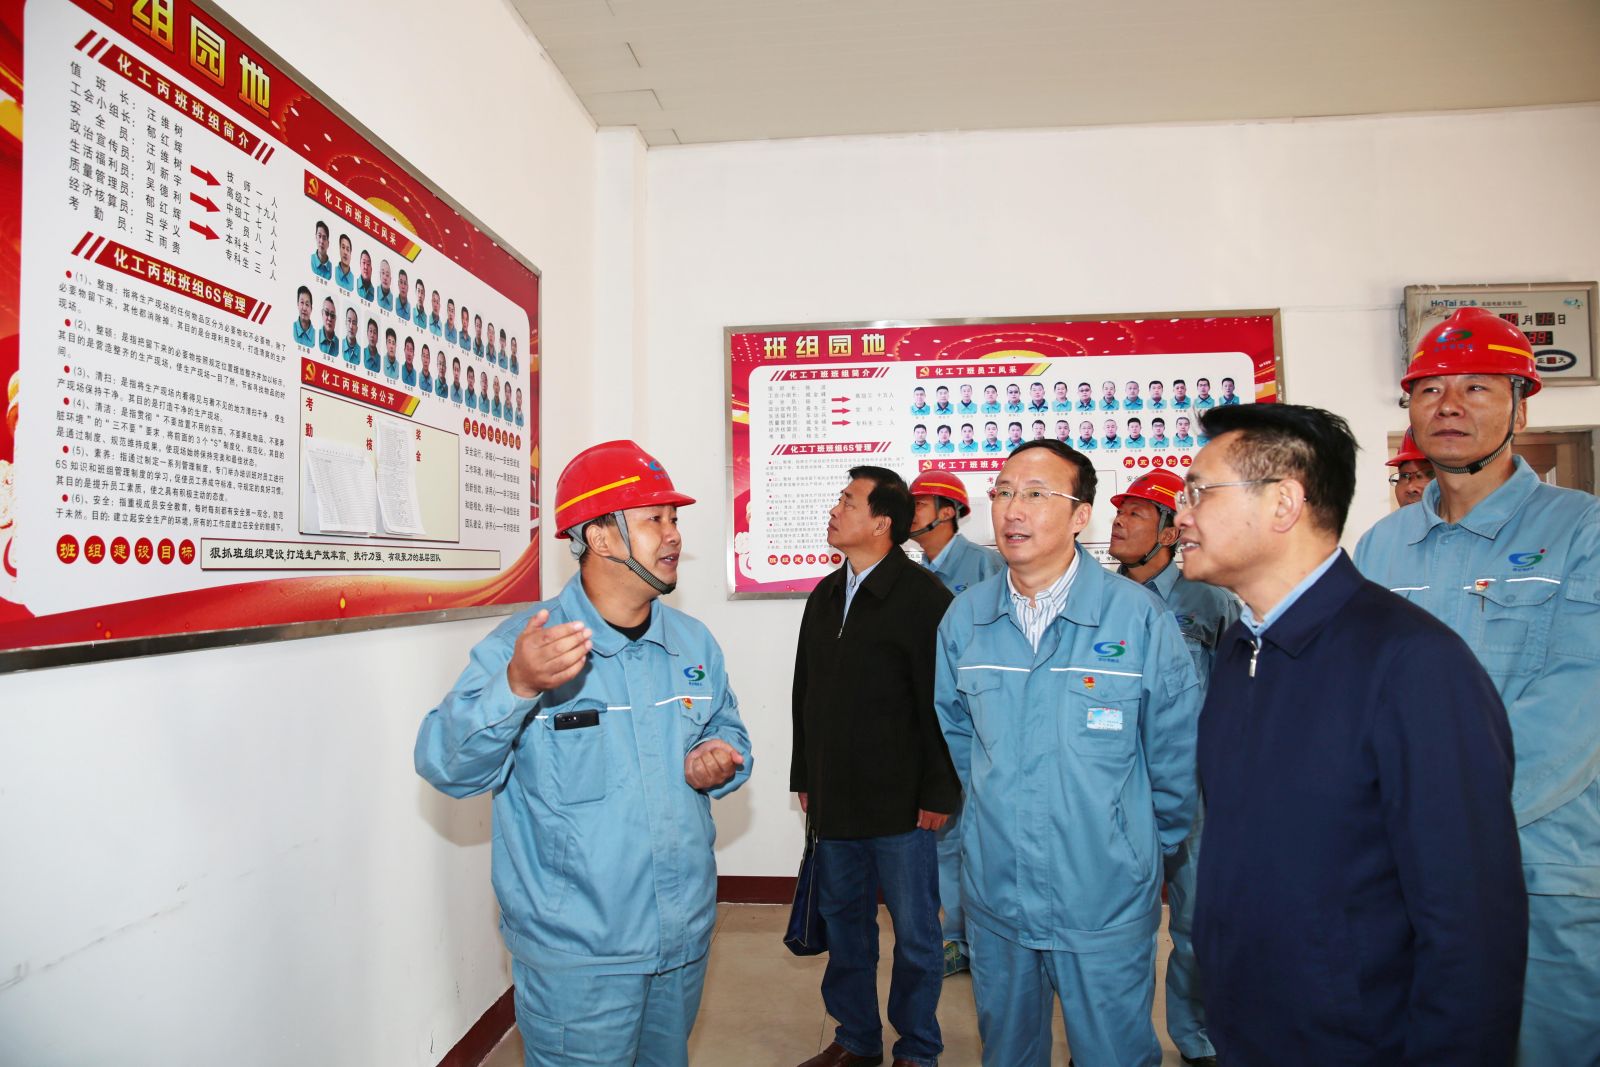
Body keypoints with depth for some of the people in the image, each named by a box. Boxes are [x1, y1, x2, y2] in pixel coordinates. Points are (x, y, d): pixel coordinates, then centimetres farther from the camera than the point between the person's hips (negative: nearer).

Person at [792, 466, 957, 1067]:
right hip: (834, 801, 7)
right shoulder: (825, 597, 10)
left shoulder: (923, 599, -12)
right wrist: (805, 779, 15)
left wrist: (938, 793, -13)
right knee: (844, 921, 17)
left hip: (901, 804, -6)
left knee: (914, 932, 9)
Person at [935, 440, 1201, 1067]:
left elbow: (1175, 751, -3)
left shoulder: (1137, 615, -13)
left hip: (1106, 904, -3)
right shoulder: (965, 617, -3)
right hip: (993, 892, 3)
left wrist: (1155, 847, 7)